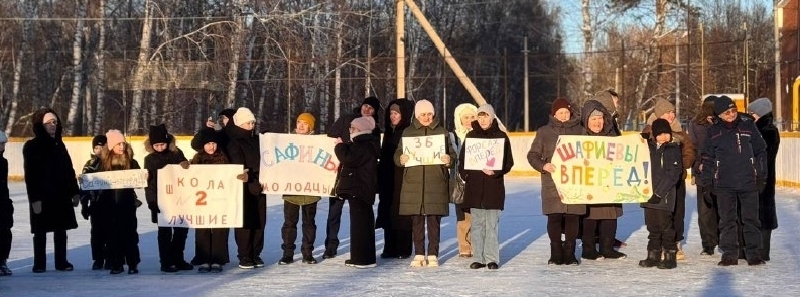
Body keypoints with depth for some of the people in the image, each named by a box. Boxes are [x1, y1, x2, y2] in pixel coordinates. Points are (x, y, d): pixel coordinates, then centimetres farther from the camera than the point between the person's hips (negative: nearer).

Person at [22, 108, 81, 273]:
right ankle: (39, 264, 9)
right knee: (40, 231, 2)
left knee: (61, 230, 9)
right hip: (42, 196, -5)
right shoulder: (31, 147, -6)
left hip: (61, 195, 5)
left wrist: (75, 192, 9)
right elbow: (30, 175, -10)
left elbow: (69, 170, 14)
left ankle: (61, 262, 16)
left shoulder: (59, 145, 12)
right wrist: (34, 199, -16)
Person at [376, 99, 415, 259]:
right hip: (388, 180, 7)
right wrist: (381, 180, 13)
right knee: (388, 214, 6)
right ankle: (390, 248, 11)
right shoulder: (389, 132, 15)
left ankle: (403, 250, 1)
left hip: (402, 179, -7)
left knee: (401, 214, -4)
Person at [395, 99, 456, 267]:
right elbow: (398, 154, 12)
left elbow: (452, 154, 9)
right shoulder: (408, 132, 11)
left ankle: (433, 255, 5)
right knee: (416, 220, 3)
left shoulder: (442, 132, 9)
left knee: (434, 221, -2)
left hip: (436, 183, -1)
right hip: (413, 183, 1)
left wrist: (449, 160, -13)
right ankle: (419, 254, 11)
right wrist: (401, 159, -11)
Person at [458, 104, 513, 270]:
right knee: (477, 224, 5)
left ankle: (492, 258, 3)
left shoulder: (501, 136, 2)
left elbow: (508, 163, 2)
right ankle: (479, 258, 10)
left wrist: (495, 172, -14)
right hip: (474, 186, 3)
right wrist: (464, 174, -4)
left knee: (492, 224, -2)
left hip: (493, 186, -2)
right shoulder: (471, 136, 9)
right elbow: (462, 159, 11)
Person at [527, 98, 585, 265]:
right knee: (554, 218, -2)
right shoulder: (544, 132, 7)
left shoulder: (579, 130, 10)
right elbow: (532, 155, 6)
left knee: (572, 217, 1)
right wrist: (543, 166, -12)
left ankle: (569, 254, 11)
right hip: (552, 182, -1)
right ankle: (556, 254, 8)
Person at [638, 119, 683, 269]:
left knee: (666, 225, -4)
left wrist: (659, 192, -16)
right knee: (652, 226, 10)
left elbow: (673, 174, -10)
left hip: (665, 195, -6)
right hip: (650, 194, 6)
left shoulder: (673, 149, -4)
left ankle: (670, 256, 2)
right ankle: (653, 255, 18)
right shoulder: (649, 147, 13)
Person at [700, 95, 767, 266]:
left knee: (751, 218, 4)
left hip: (748, 182, -1)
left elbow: (761, 151, 6)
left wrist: (761, 176, 4)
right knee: (727, 220, 5)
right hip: (724, 184, 1)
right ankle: (729, 254, 13)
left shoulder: (748, 125, 0)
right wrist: (707, 182, 5)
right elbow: (707, 158, 9)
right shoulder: (714, 131, 3)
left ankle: (753, 253, 12)